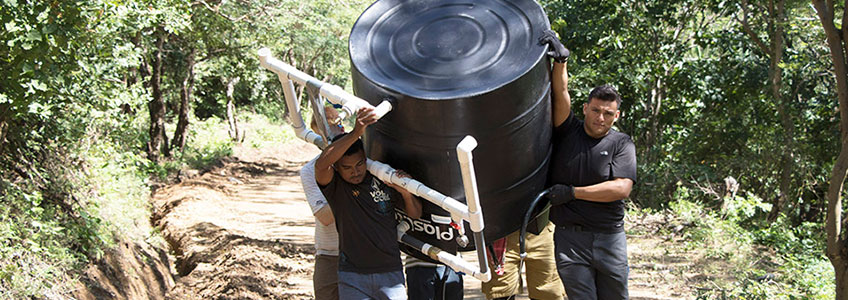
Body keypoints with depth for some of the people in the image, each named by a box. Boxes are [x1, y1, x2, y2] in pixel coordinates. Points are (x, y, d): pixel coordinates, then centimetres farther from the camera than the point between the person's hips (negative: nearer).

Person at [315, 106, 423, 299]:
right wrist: (355, 133, -39)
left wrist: (406, 194, -10)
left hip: (391, 273, 2)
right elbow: (321, 164, -29)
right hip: (353, 277, -2)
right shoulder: (334, 186, -5)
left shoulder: (384, 180, 5)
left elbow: (416, 214, 13)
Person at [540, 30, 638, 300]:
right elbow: (561, 93, -8)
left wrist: (573, 192, -10)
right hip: (570, 239, -1)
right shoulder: (568, 132, 5)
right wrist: (560, 59, -23)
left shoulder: (621, 144, 3)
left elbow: (622, 188, -10)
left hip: (610, 238, 1)